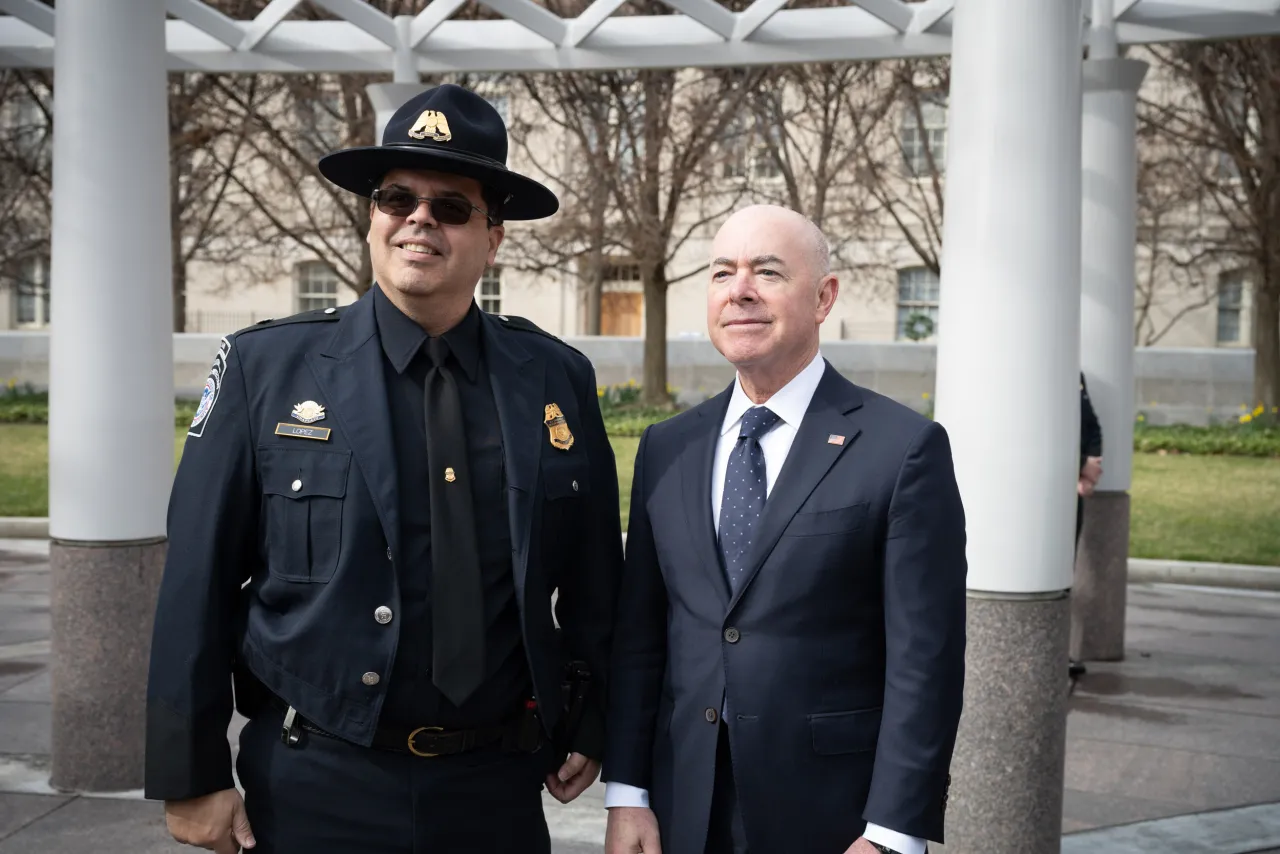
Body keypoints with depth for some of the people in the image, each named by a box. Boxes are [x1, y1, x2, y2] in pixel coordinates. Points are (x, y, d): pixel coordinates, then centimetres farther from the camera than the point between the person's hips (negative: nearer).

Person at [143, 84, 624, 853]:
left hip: (497, 790, 2)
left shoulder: (558, 379, 0)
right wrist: (191, 774, -4)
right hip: (315, 790, -1)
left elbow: (594, 577, 7)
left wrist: (587, 729, 8)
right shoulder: (266, 367, -5)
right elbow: (199, 581, -5)